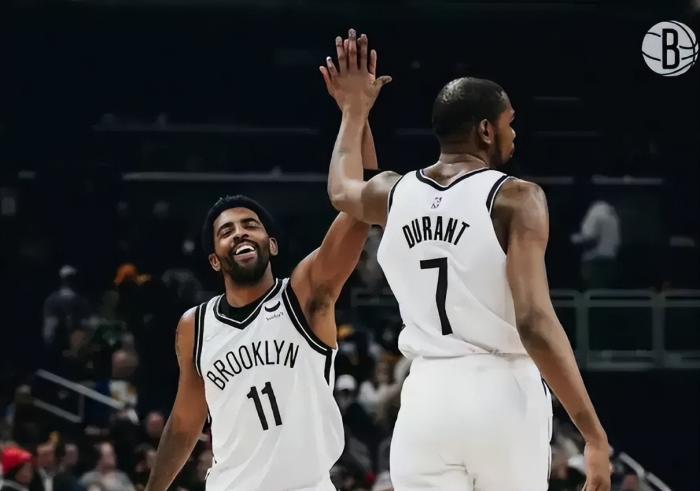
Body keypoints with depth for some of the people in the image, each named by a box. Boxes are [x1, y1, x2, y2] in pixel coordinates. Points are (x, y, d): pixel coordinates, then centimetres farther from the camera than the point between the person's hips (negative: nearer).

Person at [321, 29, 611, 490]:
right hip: (502, 395, -4)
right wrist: (594, 434, -17)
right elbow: (535, 323, -17)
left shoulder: (394, 193, 8)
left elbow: (341, 191, 35)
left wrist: (355, 111, 51)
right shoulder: (515, 198, -8)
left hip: (426, 398, 4)